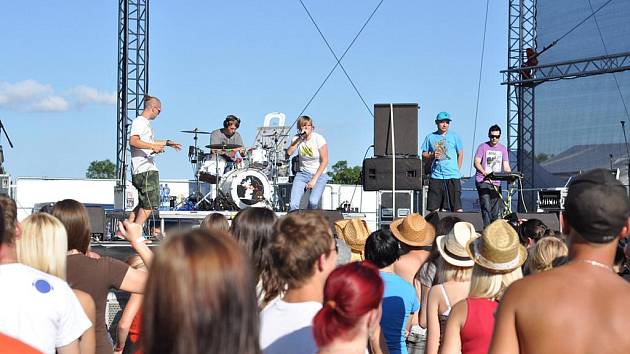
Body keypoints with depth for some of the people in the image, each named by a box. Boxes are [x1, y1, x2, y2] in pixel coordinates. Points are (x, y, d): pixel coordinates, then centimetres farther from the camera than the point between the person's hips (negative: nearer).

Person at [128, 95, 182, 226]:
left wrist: (167, 143, 38)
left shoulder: (145, 123, 22)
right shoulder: (139, 121, -9)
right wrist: (153, 147, -31)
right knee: (149, 205, -9)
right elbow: (133, 141, -25)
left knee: (144, 205, 15)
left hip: (149, 169, 11)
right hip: (145, 171, -11)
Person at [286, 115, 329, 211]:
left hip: (319, 174, -3)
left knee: (313, 202, -27)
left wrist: (314, 180, -14)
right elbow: (289, 153, -18)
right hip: (303, 173, 3)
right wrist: (299, 139, -22)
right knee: (293, 204, -17)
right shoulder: (297, 138, -1)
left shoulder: (318, 139, -11)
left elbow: (324, 161, -10)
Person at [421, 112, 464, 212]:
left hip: (453, 176, -1)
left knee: (457, 206, -5)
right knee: (434, 207, 1)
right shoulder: (430, 137, 8)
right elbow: (424, 154, 13)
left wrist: (457, 170, 6)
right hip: (436, 176, 1)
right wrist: (432, 156, -7)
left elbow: (460, 154, 12)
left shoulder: (454, 136, 6)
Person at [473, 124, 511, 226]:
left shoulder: (503, 148, 14)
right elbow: (476, 163, -7)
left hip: (496, 183, 4)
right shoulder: (483, 147, 2)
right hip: (483, 181, -4)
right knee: (486, 206, -16)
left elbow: (506, 166, 9)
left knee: (496, 210, 4)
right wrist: (484, 172, -27)